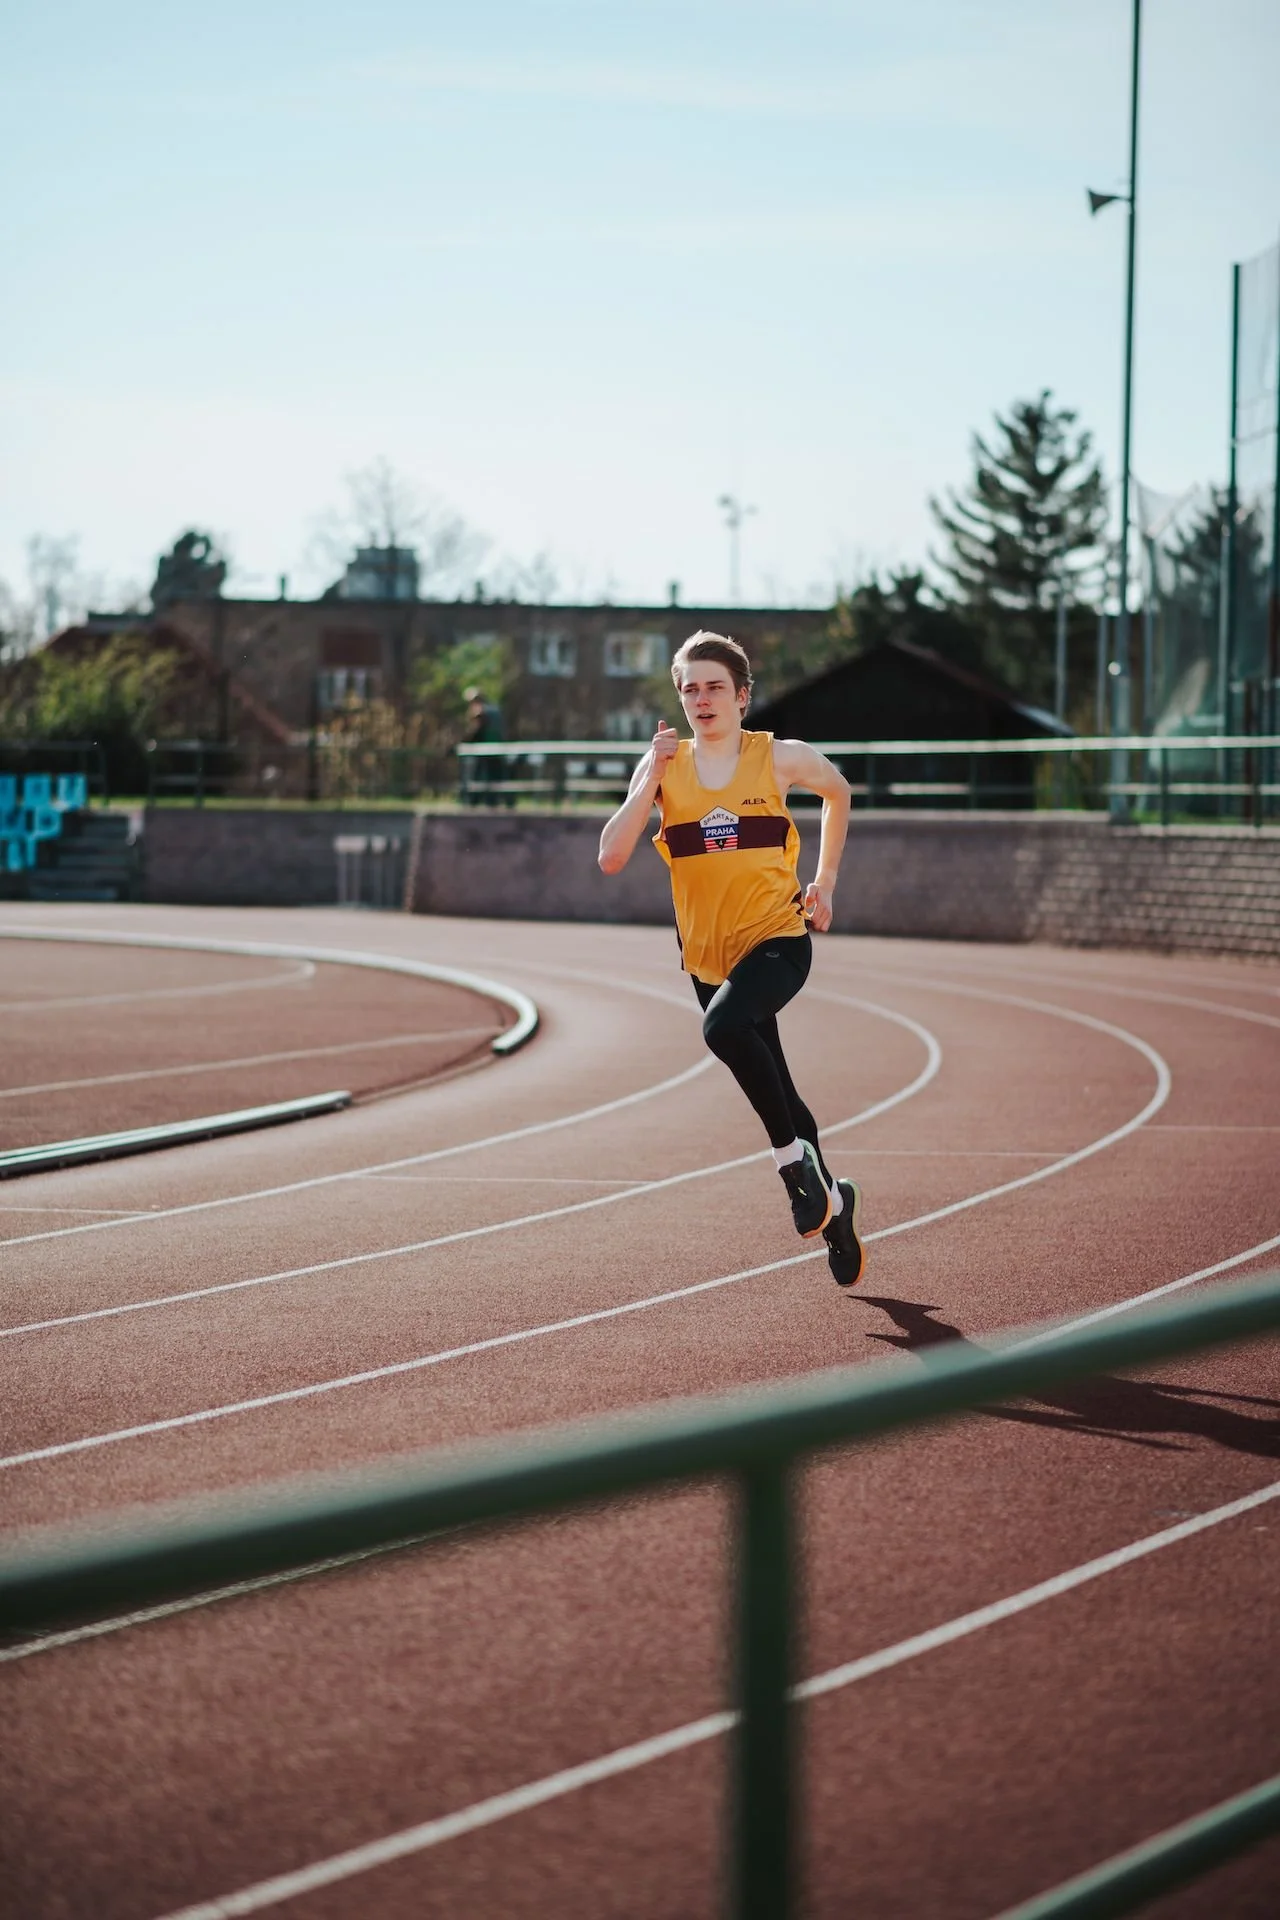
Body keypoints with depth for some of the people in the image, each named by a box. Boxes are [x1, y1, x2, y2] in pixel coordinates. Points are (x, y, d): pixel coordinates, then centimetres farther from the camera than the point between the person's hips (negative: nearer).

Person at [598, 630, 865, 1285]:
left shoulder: (780, 758, -4)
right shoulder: (664, 767, -1)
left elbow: (837, 791, 18)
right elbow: (611, 858, -10)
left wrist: (825, 882, 14)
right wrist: (651, 778, -15)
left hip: (778, 939, -4)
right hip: (708, 954, 4)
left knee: (724, 1025, -34)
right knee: (776, 1093, 13)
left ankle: (794, 1156, -17)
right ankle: (832, 1204, 35)